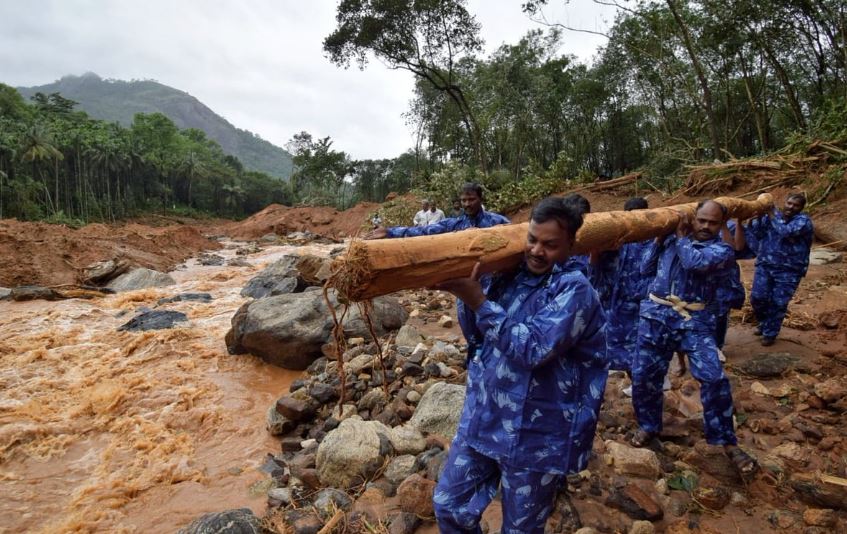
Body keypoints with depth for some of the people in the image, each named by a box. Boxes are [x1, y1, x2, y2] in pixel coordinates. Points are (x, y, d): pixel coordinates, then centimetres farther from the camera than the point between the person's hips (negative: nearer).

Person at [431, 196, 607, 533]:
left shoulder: (574, 290, -16)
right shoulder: (507, 274, 2)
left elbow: (534, 350, -26)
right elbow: (474, 335, 7)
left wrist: (478, 300, -27)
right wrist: (468, 293, -10)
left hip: (536, 437, -5)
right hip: (481, 420, 6)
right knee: (448, 506, 16)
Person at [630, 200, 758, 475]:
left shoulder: (722, 249, 1)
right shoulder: (671, 238, 11)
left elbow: (694, 262, -19)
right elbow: (645, 269, 10)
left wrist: (682, 236, -4)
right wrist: (659, 238, 3)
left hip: (694, 320, -2)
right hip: (656, 314, 3)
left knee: (714, 378, -9)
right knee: (643, 375, 4)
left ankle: (727, 441, 11)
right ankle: (649, 425, 28)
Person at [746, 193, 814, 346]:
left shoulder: (803, 220, -6)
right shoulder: (771, 216, 6)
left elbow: (786, 231, -25)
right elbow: (755, 234, 0)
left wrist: (772, 215, -17)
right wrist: (756, 217, -15)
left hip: (789, 271, -3)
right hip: (765, 265, 3)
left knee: (778, 303, 1)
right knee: (757, 297, -1)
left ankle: (770, 333, 19)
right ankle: (764, 323, 27)